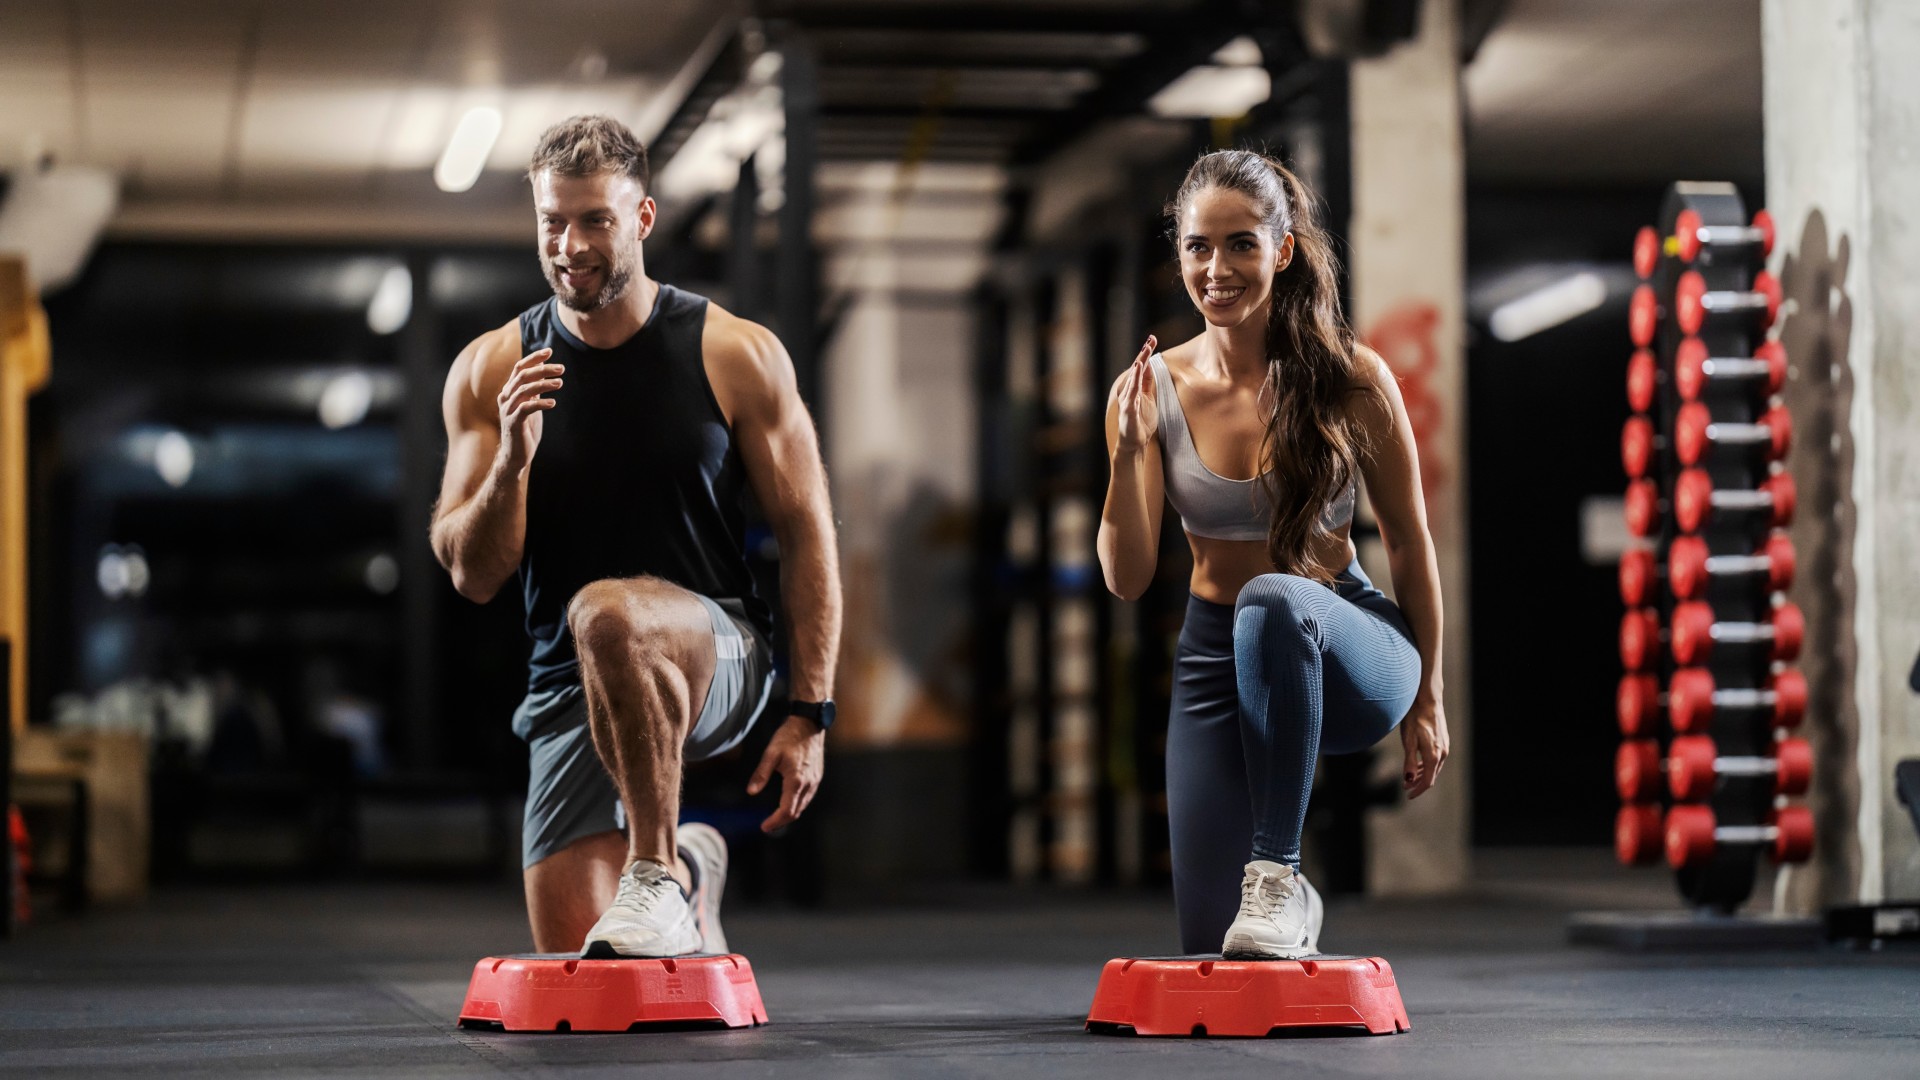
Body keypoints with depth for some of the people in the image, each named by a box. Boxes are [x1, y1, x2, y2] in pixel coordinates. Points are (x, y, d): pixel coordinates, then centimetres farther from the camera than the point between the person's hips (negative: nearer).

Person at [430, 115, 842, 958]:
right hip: (571, 691, 3)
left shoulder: (737, 357, -3)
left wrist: (810, 715, -5)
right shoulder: (490, 372, 2)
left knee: (606, 616, -39)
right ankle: (686, 872, 32)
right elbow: (473, 576, 0)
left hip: (715, 657, -3)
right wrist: (511, 463, -20)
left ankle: (660, 871, -23)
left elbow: (807, 535, 0)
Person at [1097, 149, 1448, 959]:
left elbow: (1408, 542, -1)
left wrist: (1426, 697, 3)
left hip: (1345, 652, -3)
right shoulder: (1155, 390, -8)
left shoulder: (1351, 380, -12)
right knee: (1210, 946, -2)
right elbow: (1127, 579, -11)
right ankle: (1282, 917, 36)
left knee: (1274, 601, -41)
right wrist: (1127, 455, -26)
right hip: (1220, 657, 3)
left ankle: (1279, 877, -31)